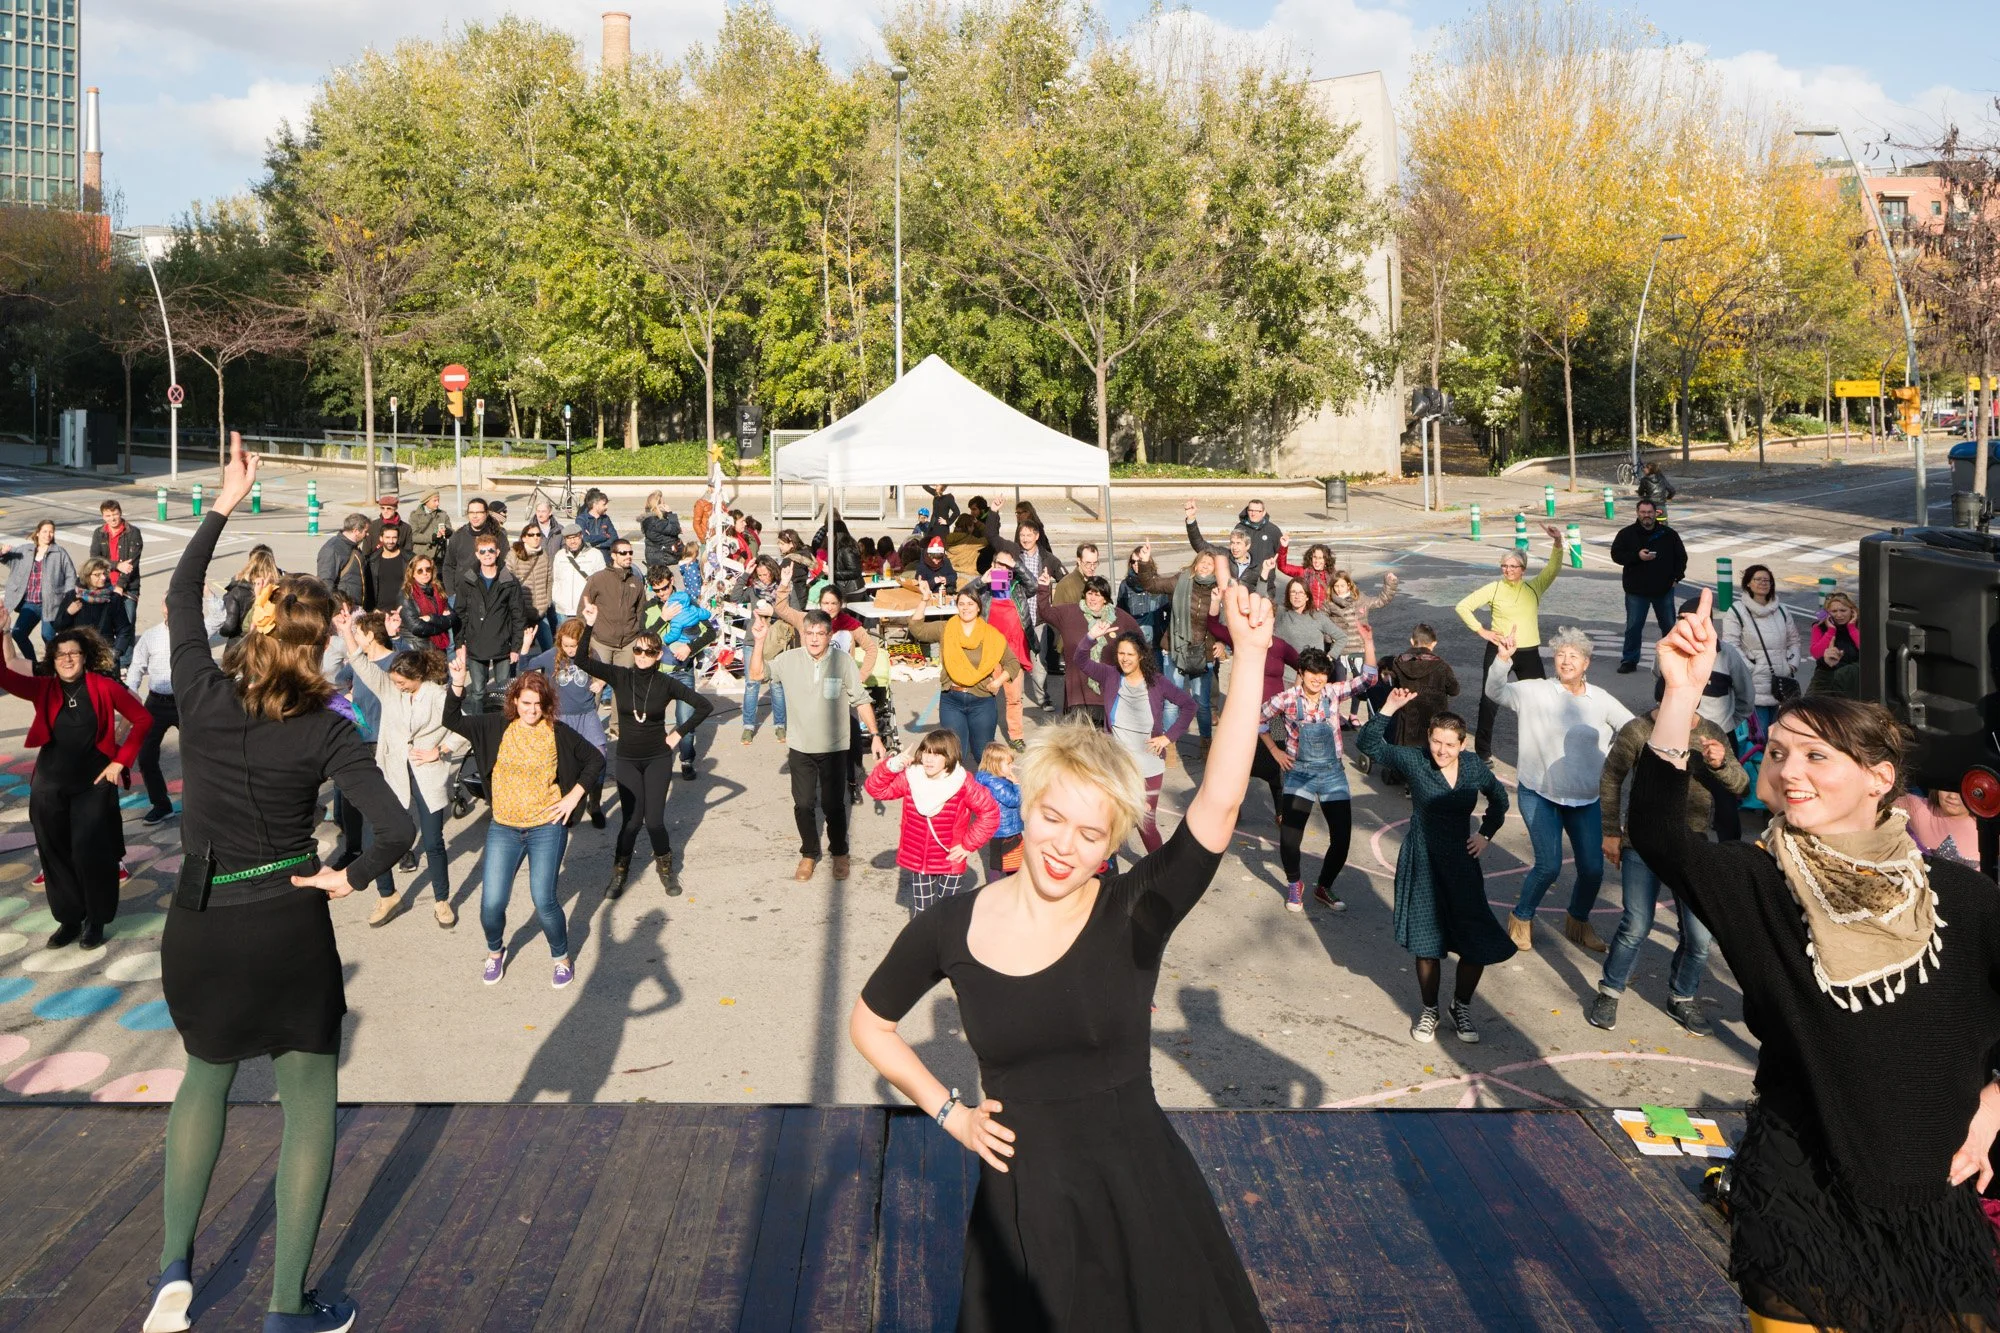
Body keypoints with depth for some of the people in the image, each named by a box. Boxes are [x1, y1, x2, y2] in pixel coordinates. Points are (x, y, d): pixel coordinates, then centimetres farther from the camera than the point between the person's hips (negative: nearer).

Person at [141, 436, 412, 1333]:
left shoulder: (203, 693, -7)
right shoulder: (325, 730, -12)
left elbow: (180, 593, 11)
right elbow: (396, 831, -20)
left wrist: (225, 504, 17)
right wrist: (350, 878, -2)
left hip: (198, 926, 3)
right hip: (288, 925, -3)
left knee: (204, 1077, 28)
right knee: (309, 1104, 11)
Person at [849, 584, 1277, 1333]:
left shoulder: (1135, 913, -13)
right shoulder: (950, 928, -7)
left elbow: (1219, 800, -29)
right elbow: (869, 1026, 10)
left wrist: (1250, 657, -34)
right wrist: (947, 1111, 1)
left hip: (1139, 1193, -1)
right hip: (1022, 1199, 1)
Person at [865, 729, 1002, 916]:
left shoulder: (963, 784, -16)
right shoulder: (910, 778, -8)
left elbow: (990, 812, -11)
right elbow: (876, 789, -5)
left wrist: (969, 845, -11)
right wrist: (891, 766, -22)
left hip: (950, 863, -2)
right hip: (917, 863, 2)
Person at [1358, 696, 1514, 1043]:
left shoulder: (1475, 767, -2)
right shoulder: (1413, 760, -11)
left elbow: (1498, 797, 17)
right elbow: (1368, 743, -17)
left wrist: (1486, 834, 8)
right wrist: (1389, 709, -28)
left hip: (1461, 862, 3)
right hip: (1422, 863, -2)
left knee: (1478, 943, 0)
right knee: (1428, 944, 4)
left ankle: (1461, 1007, 24)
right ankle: (1429, 1010, 25)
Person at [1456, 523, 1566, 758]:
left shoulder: (1534, 587, 4)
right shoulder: (1493, 589, -3)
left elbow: (1554, 568, -8)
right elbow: (1463, 606, -2)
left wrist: (1558, 543, -24)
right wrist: (1481, 630, -6)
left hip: (1529, 653, 2)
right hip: (1498, 651, -2)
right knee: (1490, 700, 3)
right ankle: (1482, 752, 14)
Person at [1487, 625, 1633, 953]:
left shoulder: (1601, 699, 0)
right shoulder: (1535, 692, -8)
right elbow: (1495, 692, -14)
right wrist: (1503, 660, -29)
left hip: (1586, 800, 3)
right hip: (1540, 794, -3)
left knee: (1593, 869, 3)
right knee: (1549, 866, -11)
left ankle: (1578, 922, 32)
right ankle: (1521, 918, 16)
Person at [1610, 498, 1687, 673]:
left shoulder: (1668, 534, 2)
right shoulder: (1626, 533, -2)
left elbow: (1681, 556, 10)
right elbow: (1616, 555, -7)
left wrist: (1677, 577, -1)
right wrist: (1637, 556, -21)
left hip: (1664, 589, 2)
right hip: (1636, 591, -2)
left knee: (1669, 626, 10)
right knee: (1633, 626, 0)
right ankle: (1629, 660, 8)